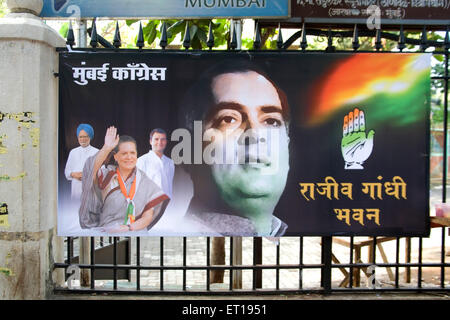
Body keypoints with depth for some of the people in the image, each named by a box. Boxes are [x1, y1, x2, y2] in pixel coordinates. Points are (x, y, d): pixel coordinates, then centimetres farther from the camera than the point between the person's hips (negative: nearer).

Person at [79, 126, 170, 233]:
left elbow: (148, 216, 4)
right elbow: (91, 169, -17)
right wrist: (106, 147, -27)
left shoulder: (145, 182, 7)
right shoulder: (107, 175, 5)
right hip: (108, 233, -2)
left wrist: (129, 228, -11)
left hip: (137, 233, 2)